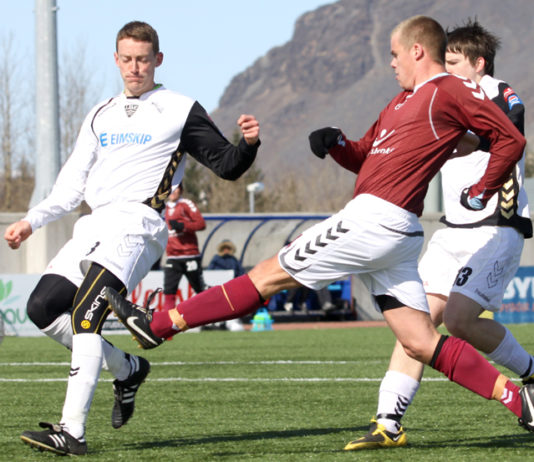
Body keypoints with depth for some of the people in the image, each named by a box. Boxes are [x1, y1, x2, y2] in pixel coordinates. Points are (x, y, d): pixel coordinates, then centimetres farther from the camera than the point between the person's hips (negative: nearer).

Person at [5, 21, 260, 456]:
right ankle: (127, 368, 14)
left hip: (136, 224, -7)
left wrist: (248, 143, -17)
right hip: (94, 225, 7)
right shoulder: (100, 116, 24)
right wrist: (31, 221, 15)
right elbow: (72, 184, 25)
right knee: (43, 307, -4)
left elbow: (227, 165, 4)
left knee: (84, 312, -24)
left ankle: (72, 431, -31)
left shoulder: (180, 110, 8)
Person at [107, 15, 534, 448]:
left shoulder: (450, 90, -3)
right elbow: (364, 157, 29)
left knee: (271, 274, -3)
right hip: (394, 234, 10)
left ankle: (158, 324, 2)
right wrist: (337, 143, 10)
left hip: (375, 218, -10)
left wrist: (481, 193, -6)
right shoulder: (404, 100, 25)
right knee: (420, 342, 4)